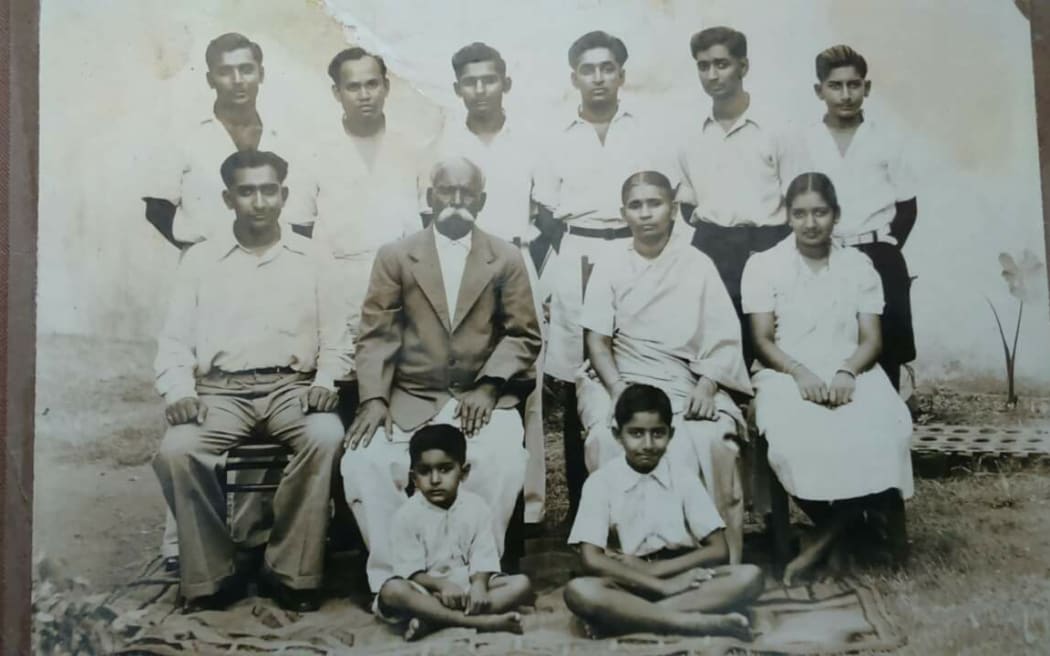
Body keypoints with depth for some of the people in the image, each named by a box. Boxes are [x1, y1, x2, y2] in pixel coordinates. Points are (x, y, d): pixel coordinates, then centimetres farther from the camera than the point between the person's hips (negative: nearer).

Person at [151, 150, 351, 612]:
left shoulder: (309, 258, 11)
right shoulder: (200, 259, 12)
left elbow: (335, 338, 10)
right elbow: (174, 340, 8)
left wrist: (326, 382, -9)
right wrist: (179, 391, -11)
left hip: (292, 387, 0)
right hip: (220, 391, 1)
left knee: (327, 437, -33)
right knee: (176, 450, -30)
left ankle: (291, 571, -18)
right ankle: (212, 574, -11)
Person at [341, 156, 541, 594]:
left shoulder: (507, 259, 10)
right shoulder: (395, 256, 10)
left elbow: (524, 335, 5)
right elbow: (375, 333, 2)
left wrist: (488, 386, -12)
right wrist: (374, 397, -14)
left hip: (482, 397, 0)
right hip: (410, 398, 1)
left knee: (500, 463, -32)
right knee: (363, 460, -26)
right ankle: (391, 581, -12)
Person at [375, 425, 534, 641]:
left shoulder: (476, 507, 0)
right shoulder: (406, 515, -5)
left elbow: (484, 560, -6)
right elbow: (410, 570, -11)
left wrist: (479, 584, -28)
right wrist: (441, 585, -30)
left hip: (468, 584, 3)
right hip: (429, 589, -3)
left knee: (522, 584, -20)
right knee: (392, 591, -34)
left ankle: (433, 620, -30)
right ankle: (477, 621, -37)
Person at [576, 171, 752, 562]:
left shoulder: (698, 265, 10)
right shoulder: (609, 268, 12)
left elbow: (724, 339, 3)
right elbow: (597, 341, 4)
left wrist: (706, 386, -15)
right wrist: (619, 391, -14)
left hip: (686, 385, 0)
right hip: (620, 379, 1)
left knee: (712, 444, -30)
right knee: (608, 442, -30)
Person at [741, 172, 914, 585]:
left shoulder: (858, 265, 12)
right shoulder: (763, 265, 6)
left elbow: (871, 339, 5)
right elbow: (763, 342, 0)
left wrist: (846, 373, -16)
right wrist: (800, 374, -19)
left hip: (852, 374, 2)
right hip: (787, 376, -1)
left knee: (885, 432, -32)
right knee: (793, 441, -35)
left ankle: (827, 540, -19)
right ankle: (848, 528, -12)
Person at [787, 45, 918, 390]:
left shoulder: (885, 140, 5)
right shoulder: (805, 143, 2)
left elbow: (907, 205, 9)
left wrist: (886, 248, 0)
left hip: (880, 260, 1)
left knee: (883, 354, 2)